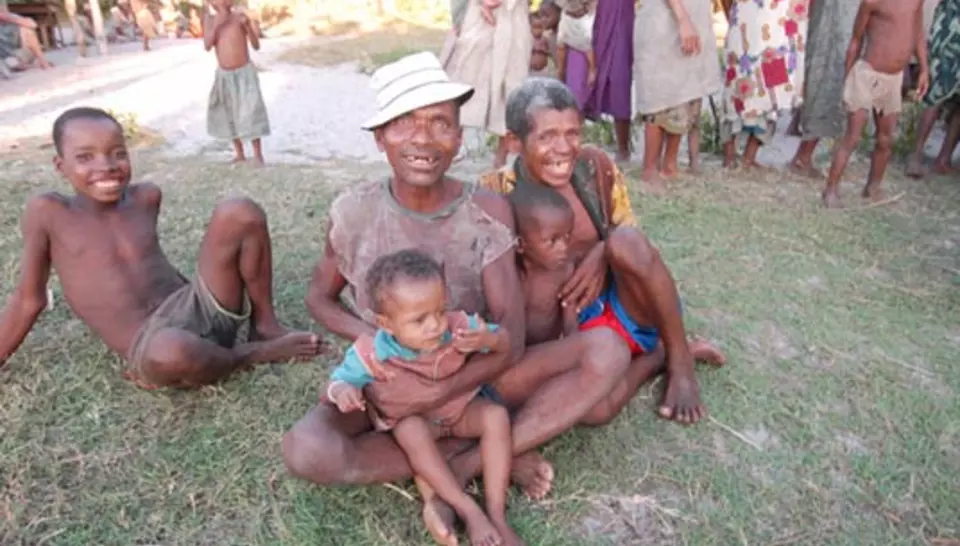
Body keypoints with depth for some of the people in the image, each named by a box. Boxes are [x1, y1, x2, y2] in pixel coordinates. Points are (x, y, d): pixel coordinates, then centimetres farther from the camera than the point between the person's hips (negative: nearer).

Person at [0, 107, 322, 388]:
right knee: (170, 353, -43)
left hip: (198, 308, 4)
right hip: (150, 346, -3)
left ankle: (265, 327, -3)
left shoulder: (146, 197, 8)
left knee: (241, 213, -15)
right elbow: (28, 299, 8)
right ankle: (248, 353, -10)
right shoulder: (47, 212, -1)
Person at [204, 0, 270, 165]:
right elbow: (207, 46, -12)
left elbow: (256, 46, -12)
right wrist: (216, 25, -21)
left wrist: (248, 27, -28)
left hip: (245, 73, -4)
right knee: (228, 115, 9)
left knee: (250, 113, -12)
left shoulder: (241, 17, -9)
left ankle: (258, 154, -2)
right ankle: (239, 154, 22)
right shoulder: (210, 21, 0)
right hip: (224, 75, 4)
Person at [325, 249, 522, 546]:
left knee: (497, 415, -24)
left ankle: (496, 513, -19)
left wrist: (489, 340, -40)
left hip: (461, 409, 2)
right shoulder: (372, 354, -29)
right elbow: (339, 379, -14)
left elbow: (506, 345, -16)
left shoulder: (458, 327, -25)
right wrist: (343, 392, -39)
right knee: (411, 430, -35)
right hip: (413, 419, -2)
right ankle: (468, 511, -25)